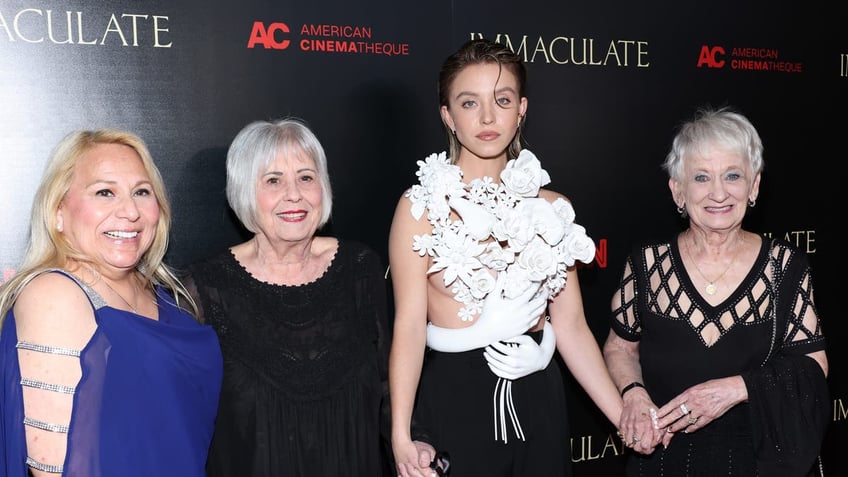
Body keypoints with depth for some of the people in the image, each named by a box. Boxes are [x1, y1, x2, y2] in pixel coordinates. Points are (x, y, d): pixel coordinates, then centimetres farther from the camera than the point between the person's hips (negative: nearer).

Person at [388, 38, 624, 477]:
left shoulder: (551, 208, 4)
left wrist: (624, 416, -2)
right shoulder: (422, 207, -7)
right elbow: (409, 325, -14)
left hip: (537, 399, 4)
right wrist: (401, 433, -24)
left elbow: (570, 326, 4)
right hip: (453, 399, -3)